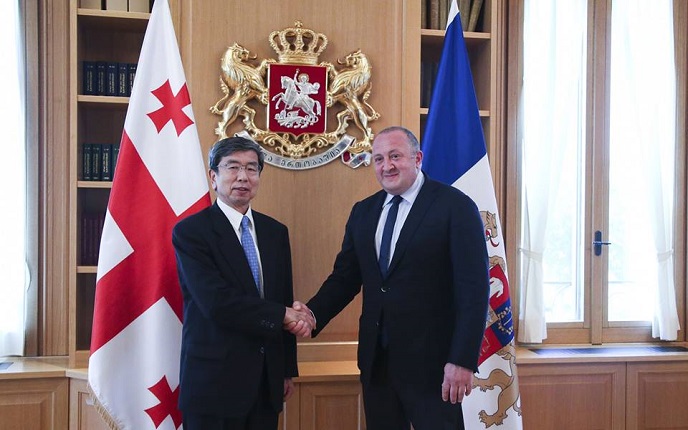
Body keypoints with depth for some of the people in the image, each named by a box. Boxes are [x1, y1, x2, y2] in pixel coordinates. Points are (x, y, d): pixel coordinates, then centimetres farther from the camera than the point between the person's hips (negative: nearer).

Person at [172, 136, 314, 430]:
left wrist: (287, 370, 12)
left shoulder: (276, 232, 9)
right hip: (214, 381, -5)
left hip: (267, 380, 5)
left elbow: (286, 301, 12)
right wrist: (281, 315, -13)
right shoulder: (190, 231, -9)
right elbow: (217, 303, -19)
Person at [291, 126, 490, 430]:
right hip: (375, 359, 5)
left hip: (430, 360, -5)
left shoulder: (455, 206, -8)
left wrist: (464, 360, -17)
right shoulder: (362, 212, 10)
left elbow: (474, 288, -12)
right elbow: (345, 277, 10)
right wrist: (313, 313, -9)